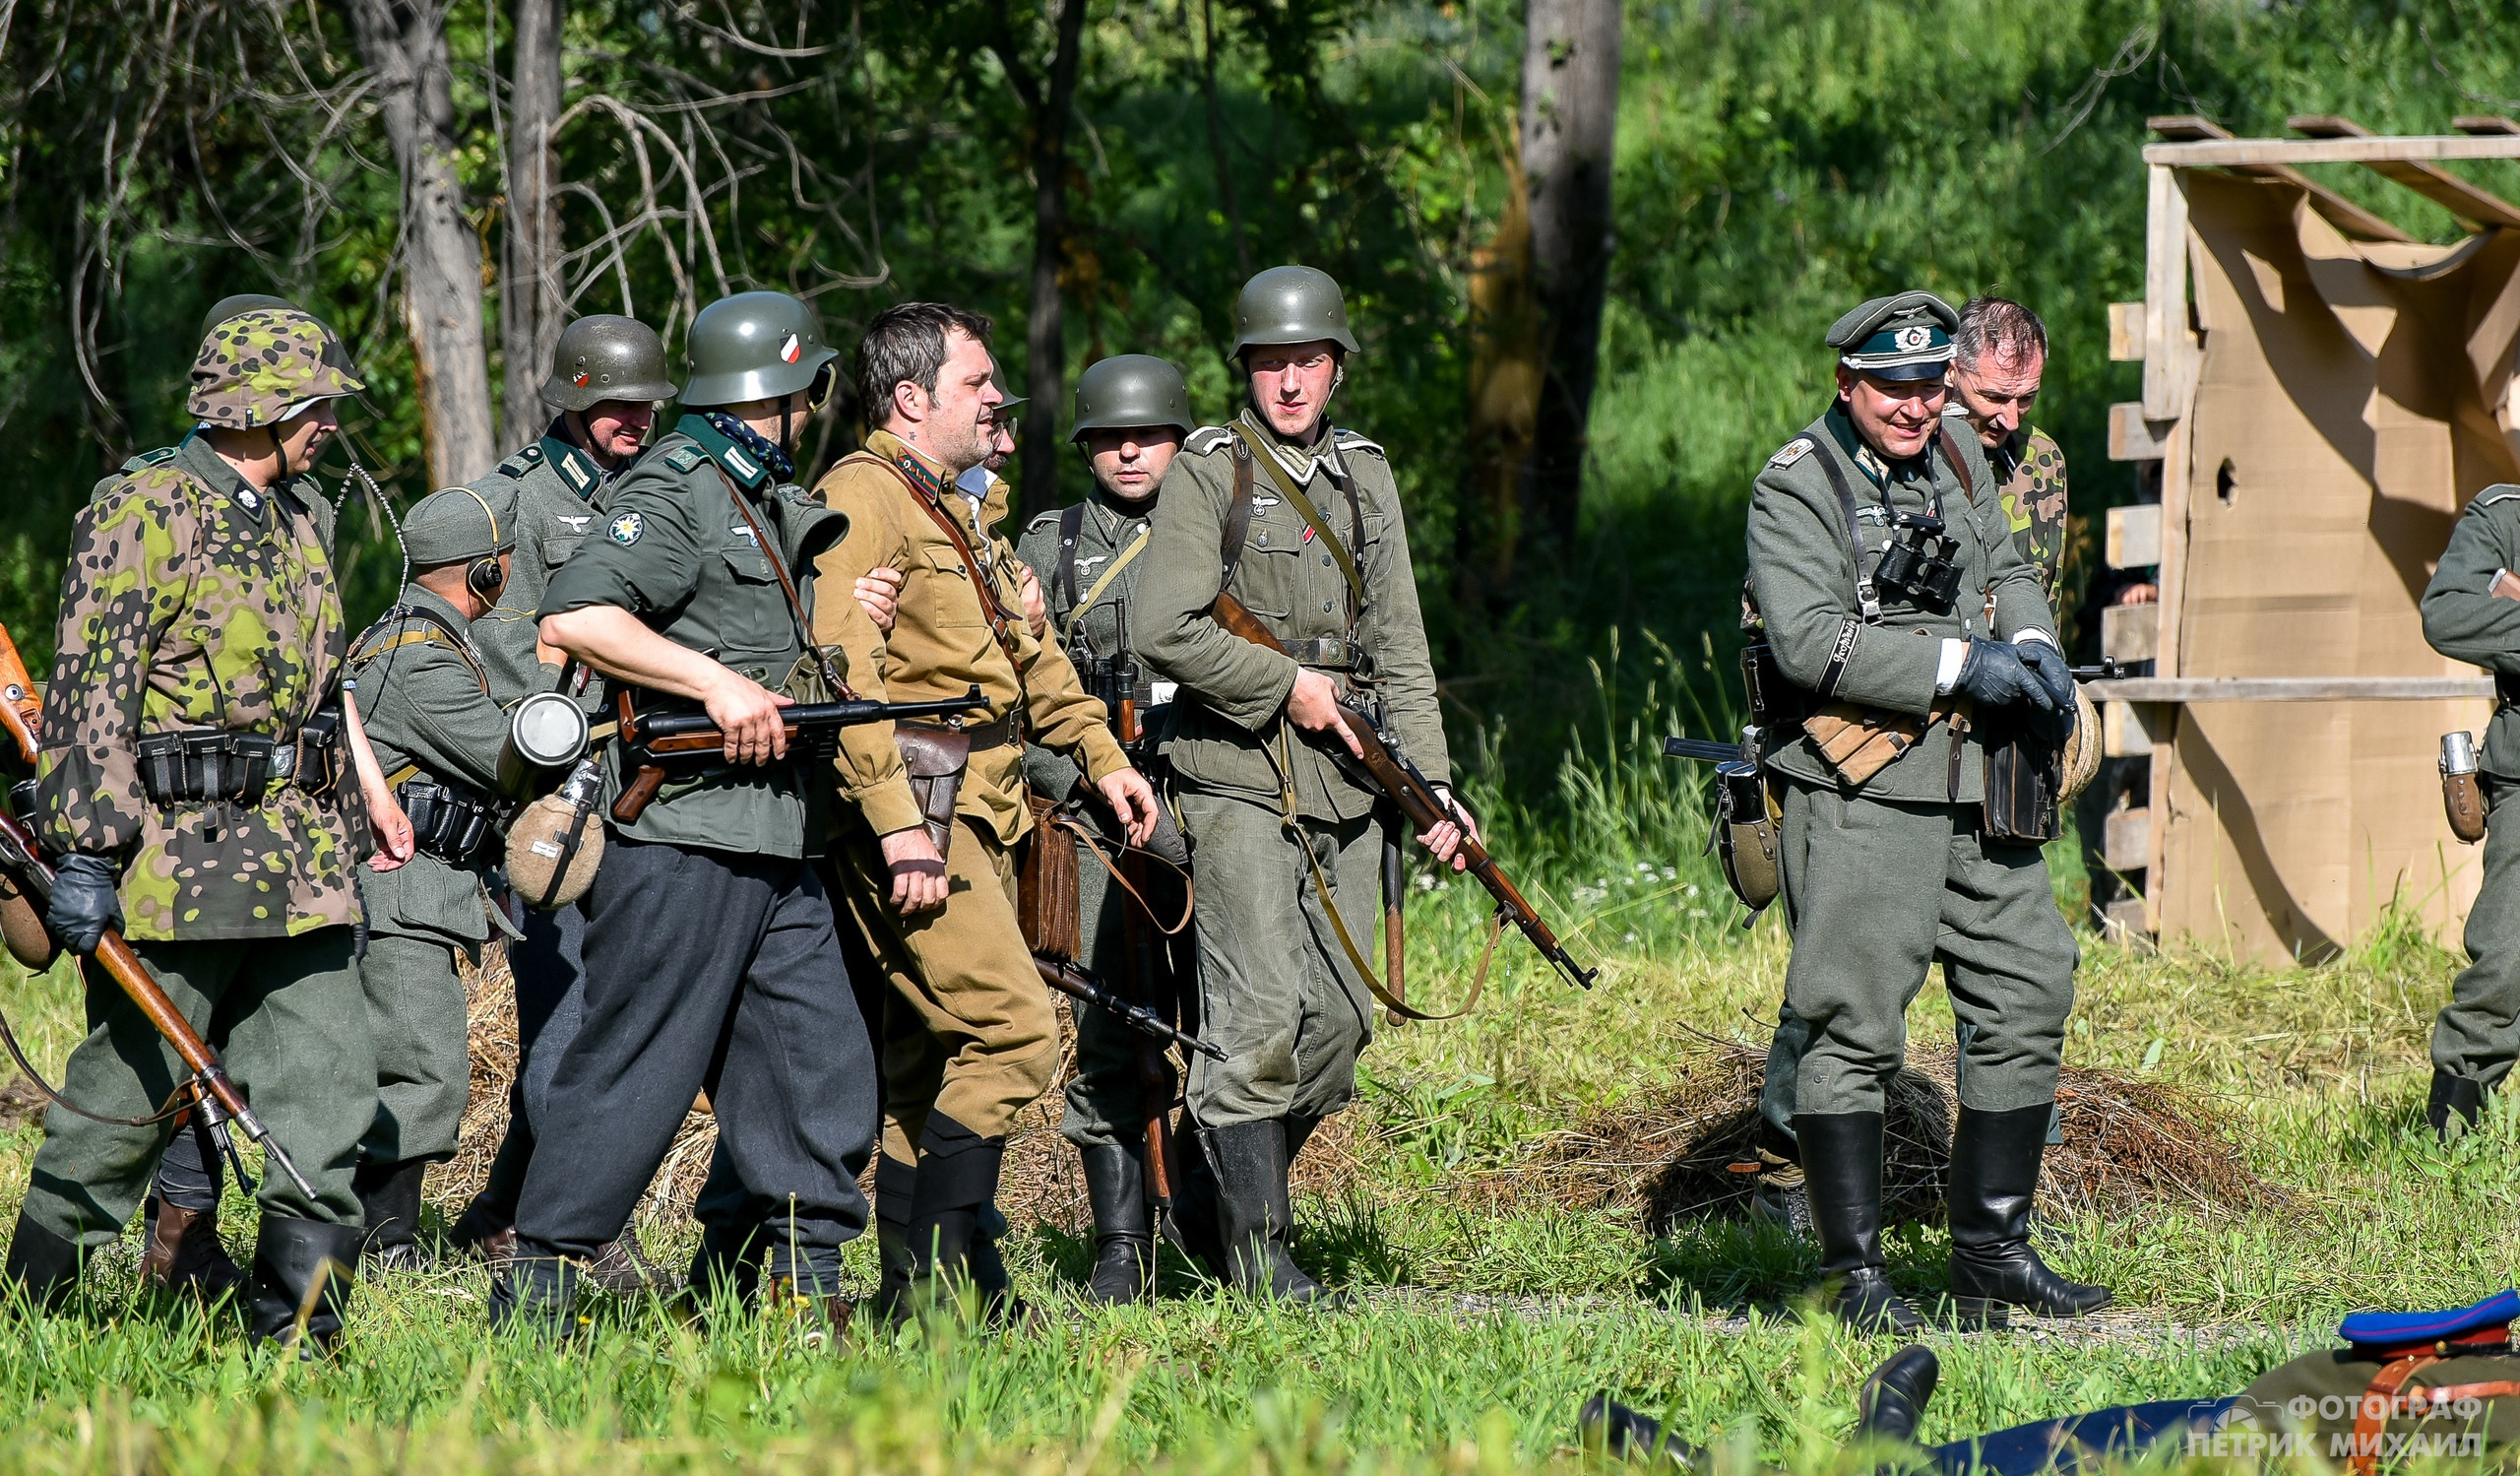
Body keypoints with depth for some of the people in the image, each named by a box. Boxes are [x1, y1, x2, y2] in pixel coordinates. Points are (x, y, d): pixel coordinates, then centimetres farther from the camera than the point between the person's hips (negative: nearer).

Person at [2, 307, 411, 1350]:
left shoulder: (294, 524, 17)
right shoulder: (142, 518, -9)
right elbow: (91, 697, -14)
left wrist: (368, 800, 24)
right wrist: (85, 852, -19)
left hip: (299, 865, 7)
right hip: (176, 861, -7)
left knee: (328, 1078, 0)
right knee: (125, 1095, 0)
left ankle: (300, 1327, 2)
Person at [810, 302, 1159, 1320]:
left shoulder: (960, 509, 21)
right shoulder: (863, 500, -11)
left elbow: (1025, 651, 32)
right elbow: (843, 681, -20)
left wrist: (1102, 756, 23)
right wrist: (901, 831, -25)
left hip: (976, 820, 10)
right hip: (915, 822, -10)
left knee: (933, 1060, 9)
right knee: (1015, 1033, -15)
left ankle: (913, 1292, 11)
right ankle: (933, 1278, -13)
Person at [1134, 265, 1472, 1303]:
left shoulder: (1364, 474, 15)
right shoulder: (1209, 472, -2)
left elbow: (1399, 642, 15)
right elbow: (1163, 631, -11)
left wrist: (1432, 784, 8)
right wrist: (1285, 685, -10)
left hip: (1348, 787, 6)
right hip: (1240, 780, -6)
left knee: (1340, 1021, 4)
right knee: (1261, 1021, -12)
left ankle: (1213, 1198, 22)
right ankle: (1256, 1250, -7)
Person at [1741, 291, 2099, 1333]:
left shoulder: (1950, 456, 14)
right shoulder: (1797, 488, -9)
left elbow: (2008, 570, 28)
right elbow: (1809, 640, -20)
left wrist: (2033, 644, 6)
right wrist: (1958, 664, -19)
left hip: (1979, 797, 8)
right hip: (1861, 798, -8)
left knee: (2028, 999, 8)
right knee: (1853, 1027, -7)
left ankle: (1991, 1249, 18)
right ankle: (1857, 1273, -2)